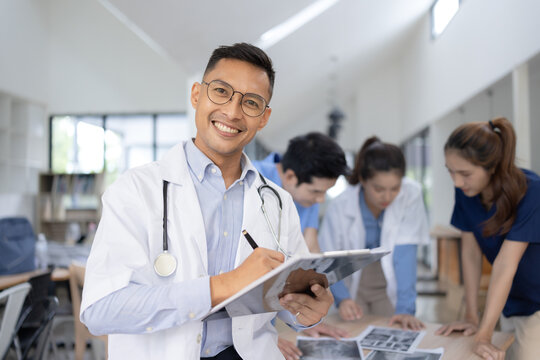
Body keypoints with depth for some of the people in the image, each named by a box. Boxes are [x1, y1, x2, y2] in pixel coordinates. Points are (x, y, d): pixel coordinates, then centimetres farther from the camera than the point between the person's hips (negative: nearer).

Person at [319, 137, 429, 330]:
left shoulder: (411, 195, -24)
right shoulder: (340, 206, -23)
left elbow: (405, 253, -24)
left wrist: (405, 308, -30)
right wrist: (341, 298, -31)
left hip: (389, 285, 0)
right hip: (351, 283, 0)